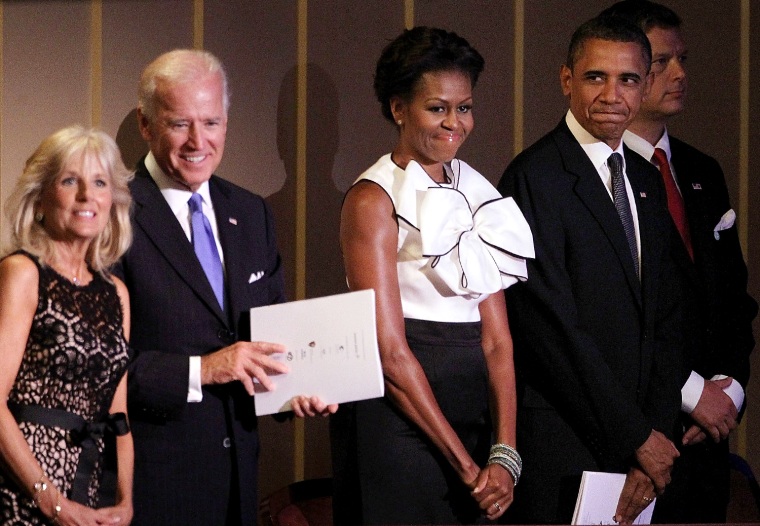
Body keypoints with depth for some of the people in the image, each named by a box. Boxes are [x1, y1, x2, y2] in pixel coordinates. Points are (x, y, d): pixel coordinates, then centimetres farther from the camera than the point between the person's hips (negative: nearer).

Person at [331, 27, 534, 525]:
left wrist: (505, 454, -8)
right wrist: (465, 464, -14)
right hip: (396, 420, -6)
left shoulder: (477, 196, 12)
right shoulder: (374, 199, -8)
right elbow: (390, 350, -14)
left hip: (470, 421, 6)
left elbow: (496, 338, 5)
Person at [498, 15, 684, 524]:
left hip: (639, 441, 7)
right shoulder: (535, 177, -11)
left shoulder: (646, 180, 13)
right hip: (562, 443, -6)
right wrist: (637, 438, -12)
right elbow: (552, 325, -16)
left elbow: (664, 319, 10)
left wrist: (658, 433, -3)